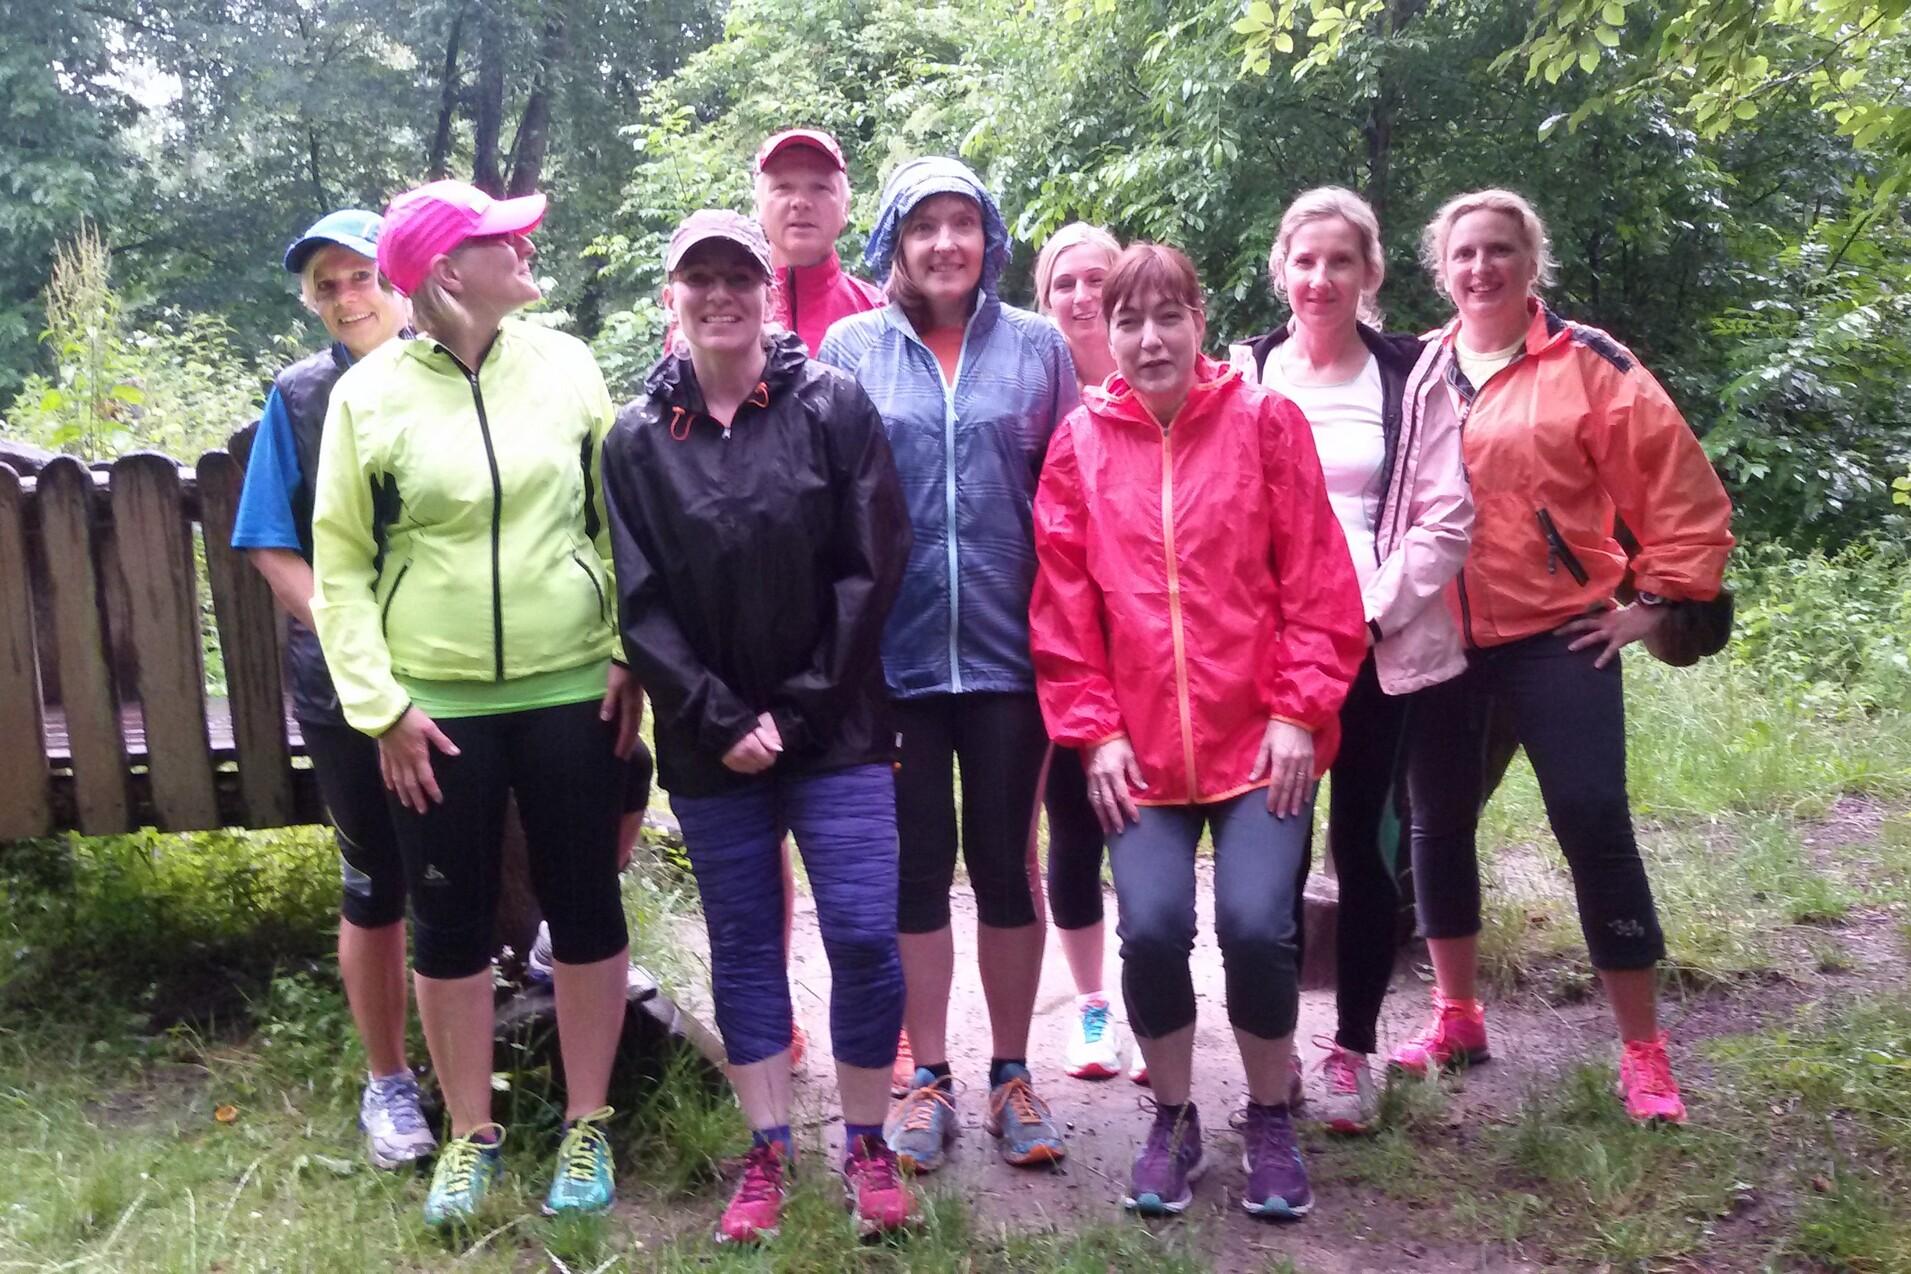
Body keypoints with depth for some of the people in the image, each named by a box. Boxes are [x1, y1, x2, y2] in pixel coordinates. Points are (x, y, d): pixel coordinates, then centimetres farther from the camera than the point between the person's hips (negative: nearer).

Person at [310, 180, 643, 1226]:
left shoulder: (565, 364, 2)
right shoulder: (368, 394, -2)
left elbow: (616, 518, 6)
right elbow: (342, 564, -1)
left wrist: (628, 654, -2)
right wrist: (380, 705, -8)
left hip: (571, 691, 1)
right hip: (435, 706, -1)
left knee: (585, 906, 9)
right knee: (449, 922, 10)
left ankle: (587, 1125, 27)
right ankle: (471, 1133, 29)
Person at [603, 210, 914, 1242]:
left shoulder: (835, 406, -2)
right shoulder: (636, 438, 3)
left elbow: (872, 569, -6)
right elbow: (639, 603, -1)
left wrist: (800, 710, -10)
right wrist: (721, 720, -10)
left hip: (835, 731, -1)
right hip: (710, 744, 2)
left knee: (864, 935, -3)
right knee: (742, 944, 10)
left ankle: (866, 1145, 17)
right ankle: (767, 1153, 24)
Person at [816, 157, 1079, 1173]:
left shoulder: (1038, 347, 6)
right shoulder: (850, 349, 4)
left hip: (1007, 650, 0)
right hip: (894, 654, 0)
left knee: (1004, 864, 9)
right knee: (915, 867, 9)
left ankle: (1010, 1074, 25)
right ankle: (928, 1078, 24)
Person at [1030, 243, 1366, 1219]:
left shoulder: (1264, 422, 0)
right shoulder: (1079, 443, 4)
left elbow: (1317, 582, -1)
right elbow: (1063, 603, 3)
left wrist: (1299, 711, -7)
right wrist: (1094, 731, -2)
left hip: (1258, 735, -1)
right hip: (1138, 746, 1)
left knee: (1255, 925, -12)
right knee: (1151, 928, -11)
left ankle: (1270, 1123, 15)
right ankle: (1173, 1121, 16)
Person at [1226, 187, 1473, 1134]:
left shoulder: (1409, 379, 4)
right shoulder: (1245, 375, 6)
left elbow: (1444, 520, -1)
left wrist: (1372, 607, -10)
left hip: (1374, 649, 0)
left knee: (1362, 843, 5)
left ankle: (1353, 1049, 18)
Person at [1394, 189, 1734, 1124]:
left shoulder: (1586, 363, -3)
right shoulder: (1416, 372, 7)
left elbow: (1682, 489, -3)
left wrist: (1655, 601, -5)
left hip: (1556, 635, -4)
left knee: (1594, 823, -5)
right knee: (1439, 823, 10)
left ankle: (1643, 1052, 9)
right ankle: (1456, 1018, 27)